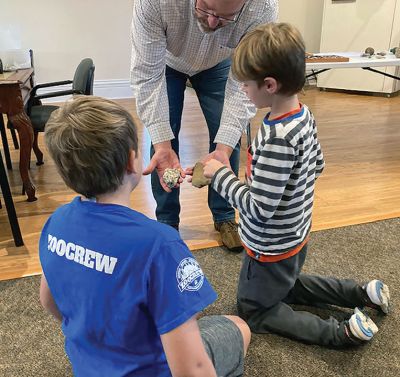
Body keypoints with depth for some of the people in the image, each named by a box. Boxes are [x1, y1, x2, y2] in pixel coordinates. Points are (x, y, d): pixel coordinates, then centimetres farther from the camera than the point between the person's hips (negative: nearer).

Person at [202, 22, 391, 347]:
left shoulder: (277, 139, -34)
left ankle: (340, 333, 3)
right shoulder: (305, 114, -6)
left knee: (255, 312, 14)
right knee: (286, 285, 34)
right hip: (297, 235, 9)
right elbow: (318, 166, 8)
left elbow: (259, 209, -30)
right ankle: (363, 294, 25)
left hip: (272, 248, -9)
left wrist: (221, 175, -20)